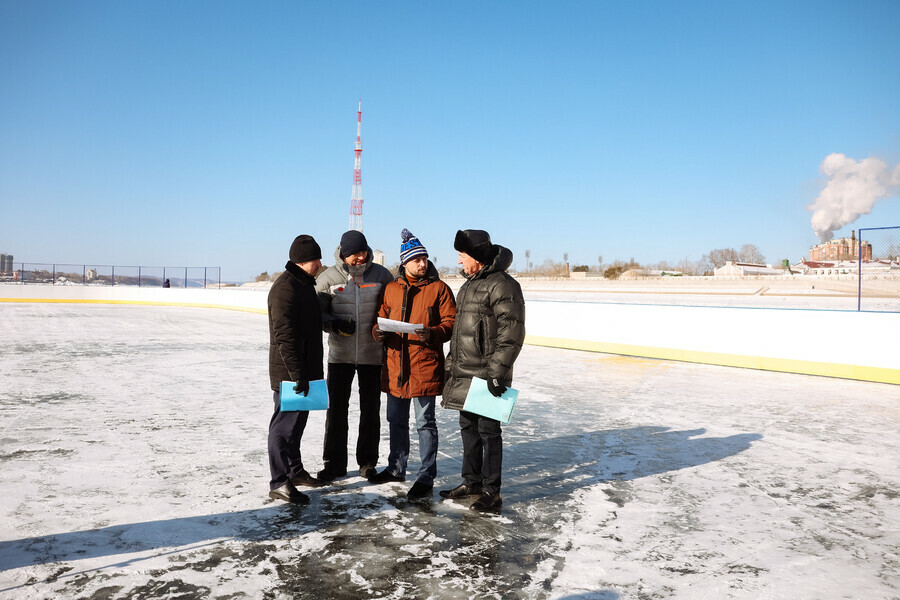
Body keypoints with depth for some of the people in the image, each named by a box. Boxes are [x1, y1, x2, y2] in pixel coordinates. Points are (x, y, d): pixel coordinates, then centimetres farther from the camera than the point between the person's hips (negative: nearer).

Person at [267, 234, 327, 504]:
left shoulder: (305, 284, 15)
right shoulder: (285, 288, -18)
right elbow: (285, 336, -24)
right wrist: (297, 374, -25)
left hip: (304, 370, 10)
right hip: (289, 373, -10)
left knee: (297, 420, 19)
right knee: (285, 424, -3)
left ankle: (295, 471, 33)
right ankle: (279, 483, 5)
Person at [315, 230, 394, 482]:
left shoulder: (381, 275, -2)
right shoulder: (329, 277, -2)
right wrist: (334, 324, -17)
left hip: (372, 354, 0)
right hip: (340, 354, 0)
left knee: (370, 409, 9)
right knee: (336, 409, 5)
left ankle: (367, 461, 23)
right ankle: (334, 463, 18)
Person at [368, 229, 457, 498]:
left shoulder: (438, 288, -3)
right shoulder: (391, 289, 10)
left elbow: (451, 322, -5)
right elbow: (381, 318, 16)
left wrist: (433, 333, -23)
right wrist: (378, 331, -6)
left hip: (425, 365, -5)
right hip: (395, 365, 5)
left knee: (425, 423, 2)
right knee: (397, 421, 18)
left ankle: (426, 477, 12)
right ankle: (396, 468, 34)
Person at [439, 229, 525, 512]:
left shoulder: (503, 285, -14)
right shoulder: (469, 285, 17)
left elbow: (511, 334, -19)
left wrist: (498, 372, -21)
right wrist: (452, 364, 21)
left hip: (486, 375, -9)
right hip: (464, 373, 9)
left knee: (488, 430, -2)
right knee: (468, 427, 16)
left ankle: (491, 492, 9)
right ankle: (472, 482, 29)